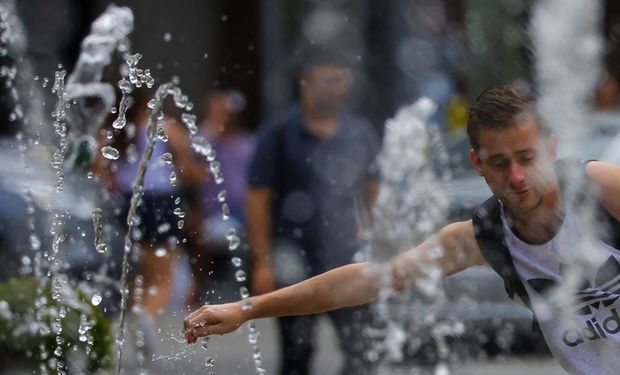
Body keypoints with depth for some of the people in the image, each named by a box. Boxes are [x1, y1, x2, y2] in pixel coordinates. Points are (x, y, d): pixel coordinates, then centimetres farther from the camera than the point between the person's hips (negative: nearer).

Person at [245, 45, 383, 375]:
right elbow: (258, 200, -7)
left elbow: (375, 194, 13)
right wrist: (262, 261, -12)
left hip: (348, 264, 3)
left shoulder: (361, 134, 6)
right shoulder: (280, 134, -6)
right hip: (295, 264, -3)